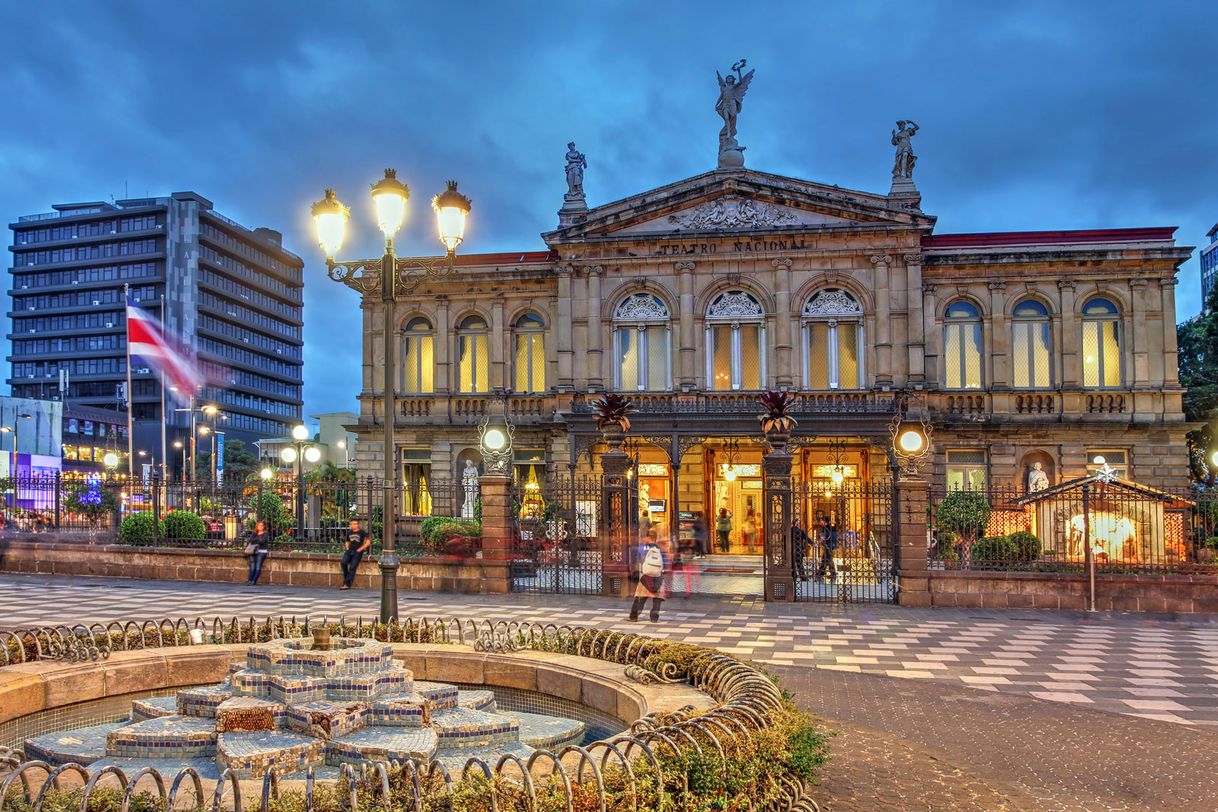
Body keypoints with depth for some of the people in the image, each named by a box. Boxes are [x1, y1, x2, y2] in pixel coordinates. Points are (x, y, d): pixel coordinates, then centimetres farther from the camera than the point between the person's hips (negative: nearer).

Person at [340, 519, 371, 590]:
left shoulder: (362, 532, -3)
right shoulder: (349, 532, 15)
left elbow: (368, 542, -7)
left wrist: (360, 549, -9)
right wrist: (347, 548, 13)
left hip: (357, 552, -5)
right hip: (350, 550, 5)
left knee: (352, 567, -15)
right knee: (343, 563, -19)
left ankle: (347, 584, -16)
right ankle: (346, 578, -2)